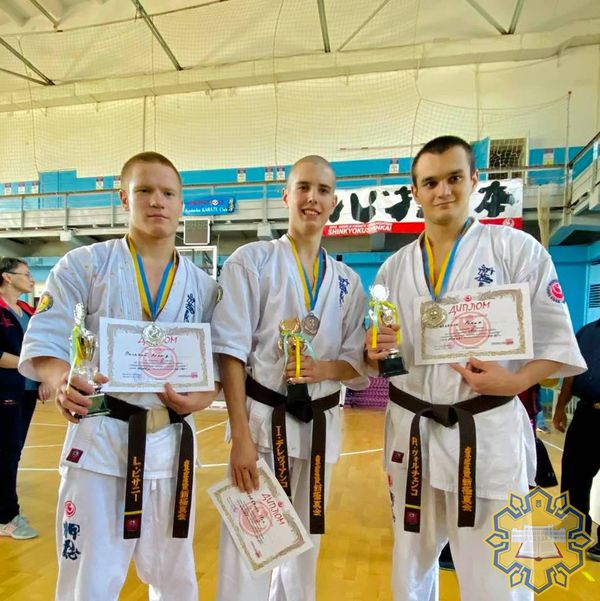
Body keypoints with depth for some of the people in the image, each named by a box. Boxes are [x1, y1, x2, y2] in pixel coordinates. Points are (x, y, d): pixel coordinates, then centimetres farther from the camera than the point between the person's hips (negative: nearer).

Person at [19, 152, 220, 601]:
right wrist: (63, 381, -29)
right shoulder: (83, 266, -3)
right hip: (101, 440, -3)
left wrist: (201, 398, -15)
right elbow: (42, 345, -8)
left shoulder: (203, 286, 4)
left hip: (171, 442, 4)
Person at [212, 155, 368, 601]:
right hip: (262, 419, -3)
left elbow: (358, 366, 6)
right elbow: (232, 351, -10)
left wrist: (323, 369, -16)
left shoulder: (347, 281, 6)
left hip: (319, 425, 4)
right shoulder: (251, 260, -6)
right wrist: (241, 436, -15)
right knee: (247, 548, 2)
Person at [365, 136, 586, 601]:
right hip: (412, 432, 4)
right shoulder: (394, 268, 6)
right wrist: (375, 351, -11)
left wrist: (515, 381, -20)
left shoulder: (516, 249, -4)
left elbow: (557, 342, -3)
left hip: (489, 434, -3)